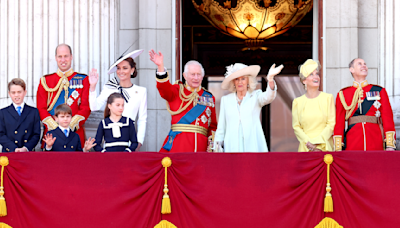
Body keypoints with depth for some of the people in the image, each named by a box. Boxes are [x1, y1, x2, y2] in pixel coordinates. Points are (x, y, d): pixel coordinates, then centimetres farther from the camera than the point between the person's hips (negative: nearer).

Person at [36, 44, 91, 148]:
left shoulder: (83, 80, 8)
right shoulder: (45, 81, 10)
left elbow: (86, 108, 1)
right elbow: (41, 109, 5)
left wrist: (70, 126, -12)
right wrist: (55, 127, -10)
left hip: (76, 132, -1)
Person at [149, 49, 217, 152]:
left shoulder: (209, 97, 19)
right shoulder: (177, 91, 11)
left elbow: (213, 126, 21)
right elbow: (165, 88, -12)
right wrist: (160, 67, -28)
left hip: (201, 145, 2)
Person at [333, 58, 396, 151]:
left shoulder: (380, 91, 10)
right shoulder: (343, 94, 9)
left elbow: (388, 118, 4)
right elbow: (339, 123, 6)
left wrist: (390, 146, -5)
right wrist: (338, 149, -3)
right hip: (352, 146, 0)